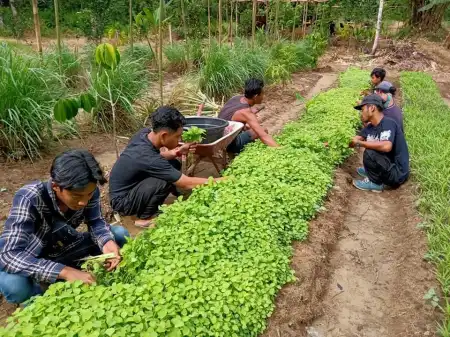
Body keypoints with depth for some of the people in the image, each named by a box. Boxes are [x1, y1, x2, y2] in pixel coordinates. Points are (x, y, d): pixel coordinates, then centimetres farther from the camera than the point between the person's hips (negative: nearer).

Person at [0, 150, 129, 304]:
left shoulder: (89, 191, -22)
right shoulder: (29, 199, -35)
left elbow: (96, 222, -8)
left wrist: (107, 242, -31)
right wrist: (65, 271, -49)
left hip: (64, 250, 4)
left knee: (120, 234, -12)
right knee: (13, 285, -37)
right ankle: (37, 295, 0)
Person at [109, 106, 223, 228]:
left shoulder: (145, 133, -11)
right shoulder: (148, 157, -34)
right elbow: (188, 184, -30)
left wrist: (175, 152, -9)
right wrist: (221, 181, -21)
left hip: (132, 185, 9)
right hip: (122, 201, -9)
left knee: (174, 164, 1)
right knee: (166, 181, -30)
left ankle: (150, 207, 11)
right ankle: (145, 217, -5)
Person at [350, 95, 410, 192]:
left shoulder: (388, 123, -22)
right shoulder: (370, 127, 0)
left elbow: (387, 146, -39)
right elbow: (354, 140, 9)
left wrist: (360, 143, -28)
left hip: (398, 174, -9)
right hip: (390, 167, 9)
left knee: (369, 153, -25)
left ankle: (375, 183, -3)